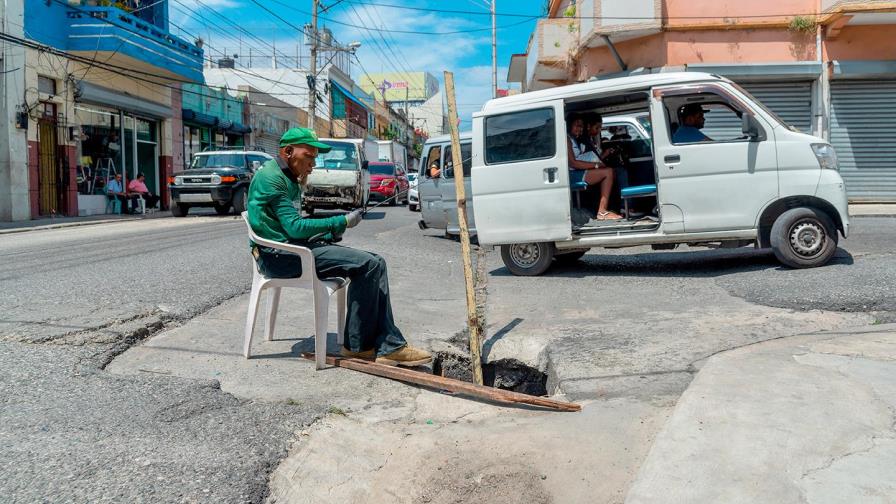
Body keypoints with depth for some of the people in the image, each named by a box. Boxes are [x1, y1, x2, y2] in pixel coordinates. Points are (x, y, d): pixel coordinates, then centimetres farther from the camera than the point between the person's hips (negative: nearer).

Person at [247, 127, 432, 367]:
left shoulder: (289, 179, 21)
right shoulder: (271, 177, -11)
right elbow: (294, 227, -19)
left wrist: (329, 232, 6)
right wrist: (342, 222, -13)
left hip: (294, 248, 10)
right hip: (277, 255, -10)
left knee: (375, 263, -4)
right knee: (365, 265, -21)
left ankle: (389, 346, -10)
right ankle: (357, 345, -8)